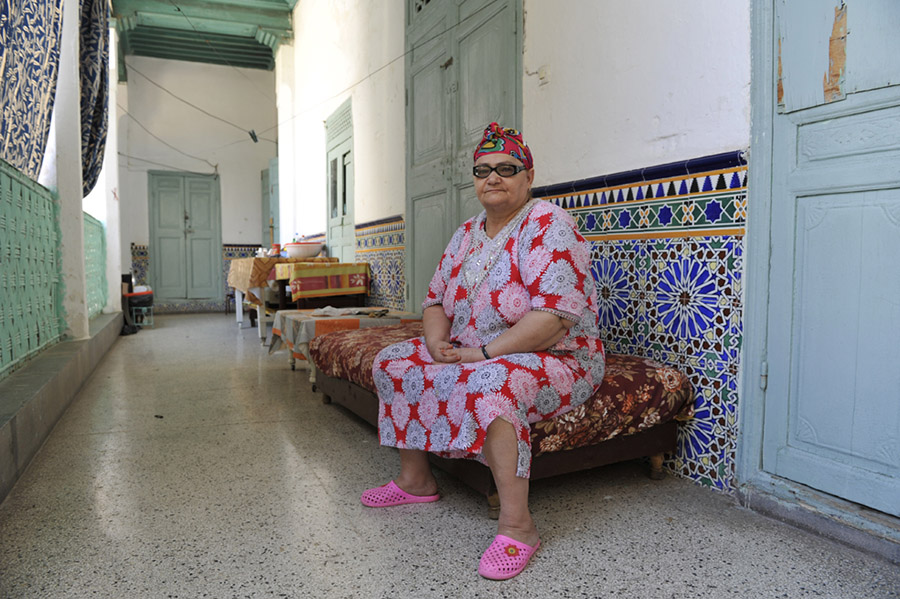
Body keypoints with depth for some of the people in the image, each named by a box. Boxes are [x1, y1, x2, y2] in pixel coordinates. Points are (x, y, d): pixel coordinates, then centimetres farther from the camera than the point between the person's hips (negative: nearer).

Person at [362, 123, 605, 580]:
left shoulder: (546, 225, -16)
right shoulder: (466, 234, 9)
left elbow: (557, 314, -27)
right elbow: (436, 298, 15)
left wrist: (484, 352, -26)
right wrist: (437, 342, -7)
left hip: (556, 359, -8)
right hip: (471, 355, 9)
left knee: (489, 384, -39)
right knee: (394, 362, 5)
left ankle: (517, 525, -24)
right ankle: (415, 480, 17)